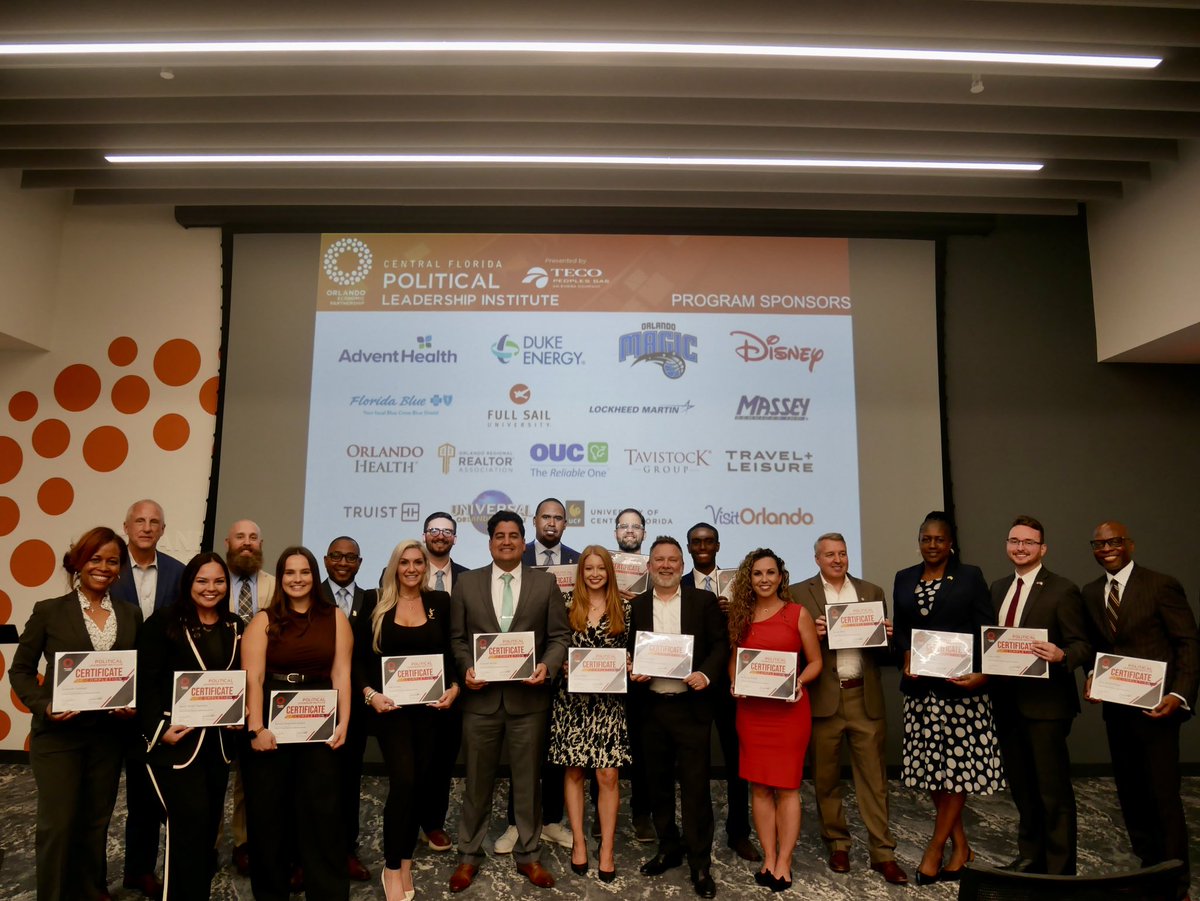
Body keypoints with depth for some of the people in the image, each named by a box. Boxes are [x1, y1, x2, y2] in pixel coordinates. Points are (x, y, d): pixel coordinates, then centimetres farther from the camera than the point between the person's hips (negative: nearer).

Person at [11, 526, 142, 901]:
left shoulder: (131, 615, 4)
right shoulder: (49, 611, -5)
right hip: (58, 733, -3)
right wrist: (44, 705, -16)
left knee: (96, 821, 15)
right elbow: (20, 669, -2)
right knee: (57, 824, 2)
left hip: (109, 733, 3)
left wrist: (134, 705, -9)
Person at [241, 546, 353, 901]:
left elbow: (341, 673, -1)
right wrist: (256, 728, -16)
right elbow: (253, 677, -7)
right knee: (268, 812, 10)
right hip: (270, 719, 0)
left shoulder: (335, 617, 4)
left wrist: (343, 722, -9)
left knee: (322, 810, 2)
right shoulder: (264, 620, 2)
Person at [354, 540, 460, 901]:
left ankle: (405, 862, 26)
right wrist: (369, 693, -11)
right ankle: (392, 868, 6)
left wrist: (454, 688, -7)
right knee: (403, 782, -11)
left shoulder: (440, 602, 4)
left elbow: (453, 652, 6)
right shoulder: (377, 604, 0)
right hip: (391, 705, -2)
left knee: (417, 784, 9)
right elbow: (358, 656, 1)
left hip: (430, 705, 2)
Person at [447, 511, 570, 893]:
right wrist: (466, 668, -11)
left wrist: (547, 665, -16)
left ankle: (527, 855, 29)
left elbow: (559, 636, 1)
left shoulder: (545, 583, 2)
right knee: (477, 781, 13)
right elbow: (457, 637, 5)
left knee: (527, 781, 12)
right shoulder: (466, 583, 4)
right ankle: (469, 855, 30)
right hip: (481, 696, 0)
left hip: (528, 697, 0)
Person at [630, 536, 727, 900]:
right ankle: (669, 849, 32)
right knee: (658, 784, 14)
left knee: (695, 785, 1)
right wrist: (631, 672, -8)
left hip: (691, 705, -3)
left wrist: (707, 674, -16)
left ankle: (700, 863, 15)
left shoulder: (704, 600, 0)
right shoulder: (635, 605, 6)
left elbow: (721, 644, -1)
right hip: (650, 707, 3)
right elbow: (626, 651, 11)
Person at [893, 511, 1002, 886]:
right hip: (920, 685, 3)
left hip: (961, 683, -3)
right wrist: (907, 654, -9)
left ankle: (935, 847, 13)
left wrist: (983, 673, -18)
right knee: (933, 766, 7)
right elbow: (899, 629, 11)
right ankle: (960, 846, 22)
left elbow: (986, 630, -4)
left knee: (958, 763, 1)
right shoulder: (904, 579, 10)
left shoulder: (970, 576, 0)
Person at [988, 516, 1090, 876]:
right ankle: (1030, 856, 36)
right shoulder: (998, 588, 11)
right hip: (1006, 701, 6)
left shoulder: (1062, 590, -9)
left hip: (1045, 703, -6)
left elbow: (1082, 645, -11)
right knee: (1021, 787, 19)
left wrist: (1061, 656, -31)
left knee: (1053, 790, 4)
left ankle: (1060, 869, 19)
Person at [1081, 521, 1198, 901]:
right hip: (1116, 708, 6)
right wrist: (1092, 677, -2)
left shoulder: (1162, 585, -8)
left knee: (1163, 795, 1)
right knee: (1130, 793, 13)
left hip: (1155, 706, -5)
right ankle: (1148, 866, 29)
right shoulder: (1090, 593, 9)